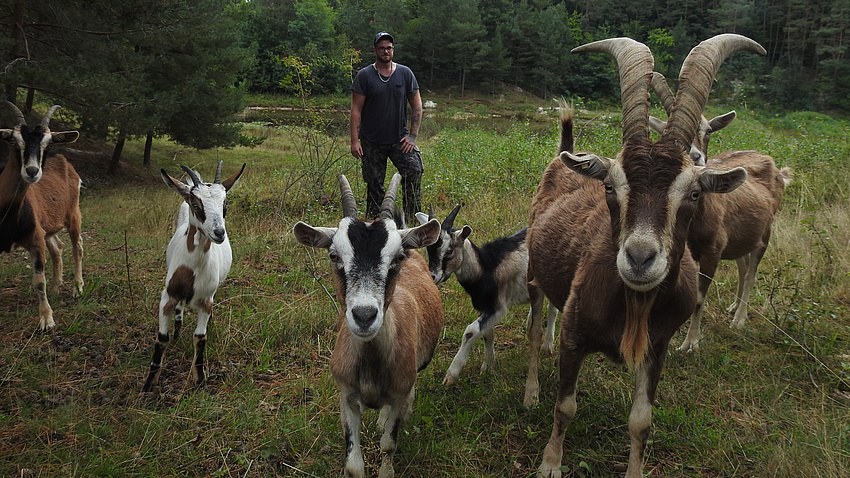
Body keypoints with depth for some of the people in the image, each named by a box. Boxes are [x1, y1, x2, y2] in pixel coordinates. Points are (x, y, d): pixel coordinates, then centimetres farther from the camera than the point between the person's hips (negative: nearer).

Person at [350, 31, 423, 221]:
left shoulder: (405, 73, 5)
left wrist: (412, 136, -2)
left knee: (414, 170, -18)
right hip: (372, 141, -1)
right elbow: (356, 110, -1)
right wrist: (355, 141, -9)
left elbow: (416, 106, 7)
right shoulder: (364, 75, 0)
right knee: (374, 184, 4)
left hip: (399, 139, 1)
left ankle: (413, 216, -9)